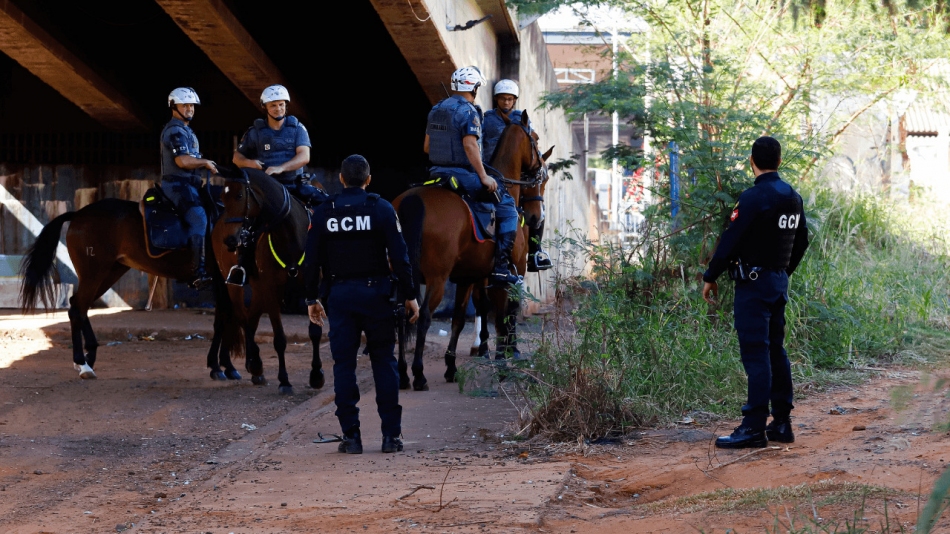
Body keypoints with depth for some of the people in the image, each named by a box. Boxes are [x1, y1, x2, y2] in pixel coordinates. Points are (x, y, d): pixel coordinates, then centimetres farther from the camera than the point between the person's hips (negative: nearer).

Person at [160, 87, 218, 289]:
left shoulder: (185, 130, 23)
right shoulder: (175, 130, -10)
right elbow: (182, 160, -22)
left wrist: (204, 164, 11)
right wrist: (205, 163, -10)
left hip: (187, 185, 11)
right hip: (177, 184, -11)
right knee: (198, 219, -27)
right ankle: (198, 273, -36)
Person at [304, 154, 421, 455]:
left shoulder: (324, 212, 1)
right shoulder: (382, 209, -4)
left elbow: (312, 261, 3)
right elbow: (399, 257, -7)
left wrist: (312, 299, 12)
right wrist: (409, 295, -1)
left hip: (339, 297, 1)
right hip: (375, 293, -1)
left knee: (344, 365, 4)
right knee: (384, 362, 6)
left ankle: (350, 436, 2)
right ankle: (391, 435, 4)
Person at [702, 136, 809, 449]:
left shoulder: (754, 197, -15)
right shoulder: (793, 198, 10)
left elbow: (731, 241, -17)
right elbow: (801, 241, 19)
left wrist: (710, 278, -8)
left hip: (753, 284, -8)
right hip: (779, 282, 8)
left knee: (755, 353, -9)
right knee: (775, 350, 13)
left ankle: (754, 428, -12)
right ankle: (782, 423, 16)